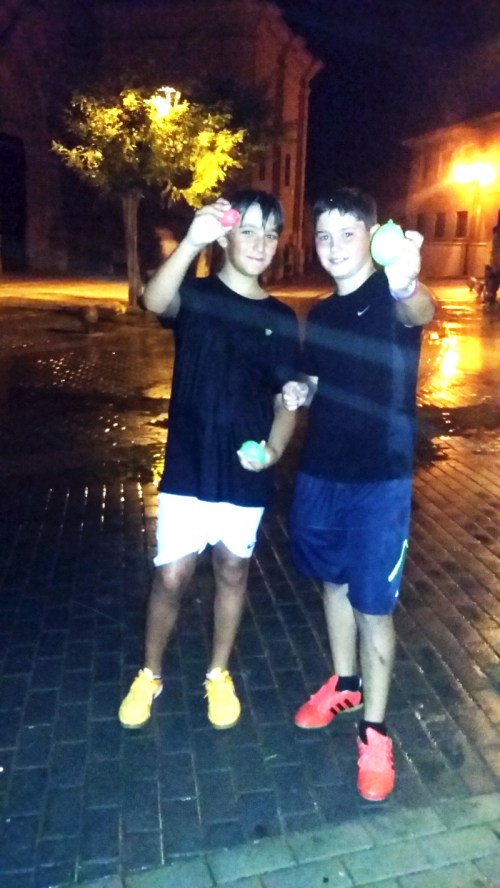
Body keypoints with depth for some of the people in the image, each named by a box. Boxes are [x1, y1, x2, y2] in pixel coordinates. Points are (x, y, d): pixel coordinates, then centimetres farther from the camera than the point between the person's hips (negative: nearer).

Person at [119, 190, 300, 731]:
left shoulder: (281, 319, 4)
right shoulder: (196, 295, -5)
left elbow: (285, 398, 6)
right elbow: (154, 301, -29)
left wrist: (274, 446, -14)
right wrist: (191, 241, -46)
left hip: (246, 474, 3)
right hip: (189, 468, -2)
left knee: (232, 573, 15)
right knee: (171, 578, 5)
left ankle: (218, 675, 35)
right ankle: (150, 675, 30)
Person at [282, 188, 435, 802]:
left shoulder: (392, 298, -11)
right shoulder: (320, 314, 8)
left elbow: (420, 312, -37)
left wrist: (407, 285, -60)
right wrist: (299, 393, -2)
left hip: (380, 479, -6)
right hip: (320, 474, 6)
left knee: (373, 605, 2)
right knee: (332, 581, 19)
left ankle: (373, 732, 18)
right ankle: (344, 684, 41)